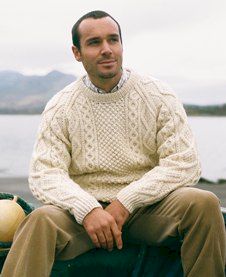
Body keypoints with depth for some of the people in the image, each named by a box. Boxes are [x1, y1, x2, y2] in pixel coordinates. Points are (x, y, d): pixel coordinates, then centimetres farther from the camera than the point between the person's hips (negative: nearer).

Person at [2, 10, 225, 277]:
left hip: (148, 206, 1)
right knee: (41, 221, -32)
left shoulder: (159, 96, 2)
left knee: (203, 203, -27)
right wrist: (88, 208, -25)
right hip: (85, 208, -1)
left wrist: (126, 202, -16)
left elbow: (184, 163, -6)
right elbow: (44, 173, -6)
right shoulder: (60, 107, 2)